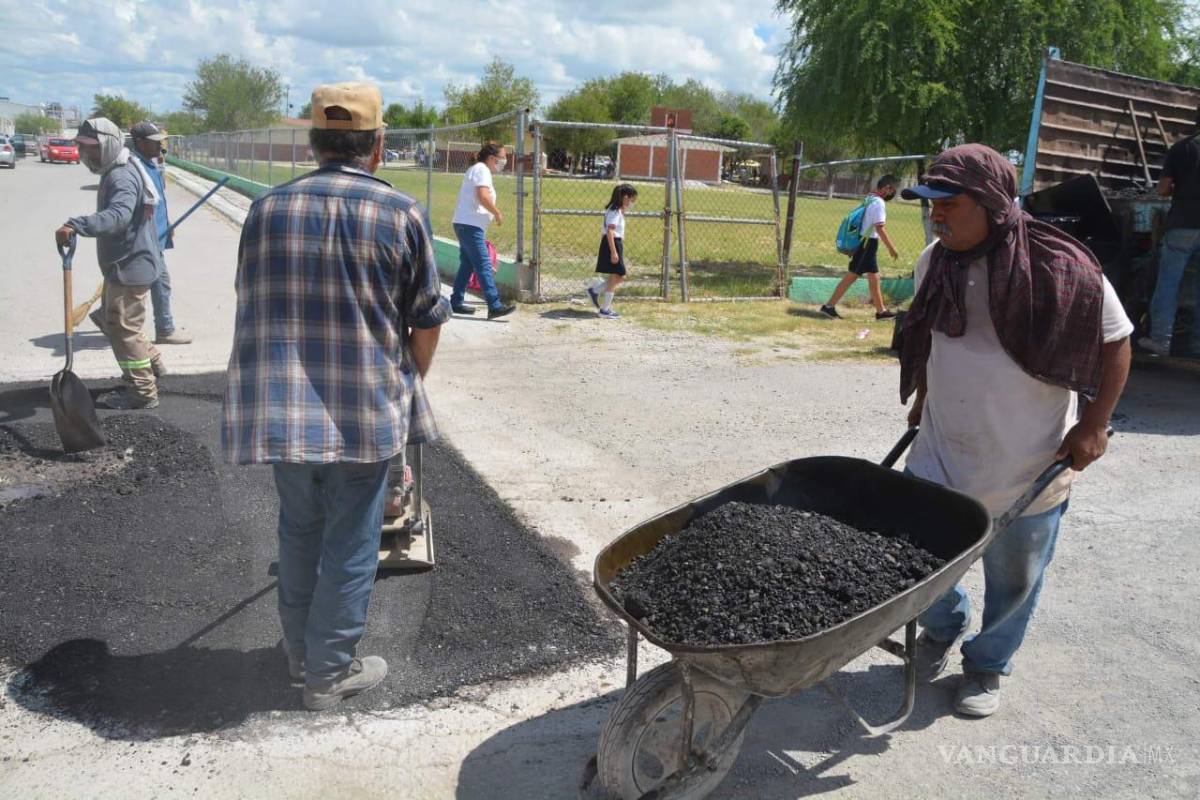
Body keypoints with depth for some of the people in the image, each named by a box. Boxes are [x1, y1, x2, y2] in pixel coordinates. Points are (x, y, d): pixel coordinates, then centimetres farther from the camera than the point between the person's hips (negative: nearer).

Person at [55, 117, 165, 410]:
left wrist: (75, 225, -53)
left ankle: (143, 392, 7)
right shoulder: (114, 172, 13)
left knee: (123, 327, -3)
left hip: (130, 266, -11)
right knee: (111, 320, 22)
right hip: (122, 264, 11)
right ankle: (152, 364, 34)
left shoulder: (122, 177, -22)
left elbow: (118, 215, -42)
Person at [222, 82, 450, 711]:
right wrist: (410, 382, 17)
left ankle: (299, 651, 38)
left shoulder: (266, 209, 3)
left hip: (281, 406, 4)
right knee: (349, 543, 10)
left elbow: (253, 306, 12)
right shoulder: (402, 214, -7)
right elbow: (427, 321, -1)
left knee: (299, 530, 21)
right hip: (365, 410, -4)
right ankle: (329, 672, 23)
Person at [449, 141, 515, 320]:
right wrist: (497, 213, -15)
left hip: (465, 225, 11)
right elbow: (483, 196, -24)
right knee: (483, 266, -13)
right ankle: (495, 306, -15)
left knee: (467, 265, 14)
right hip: (470, 225, -11)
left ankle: (456, 303, 19)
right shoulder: (482, 169, -10)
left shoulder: (478, 169, 21)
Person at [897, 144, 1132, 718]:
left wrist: (1094, 424, -8)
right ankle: (944, 625, 41)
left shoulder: (1061, 269, -18)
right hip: (941, 454, 4)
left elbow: (1115, 340, -6)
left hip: (1028, 470, -3)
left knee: (1013, 583, 14)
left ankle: (987, 664, 40)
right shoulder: (934, 261, -3)